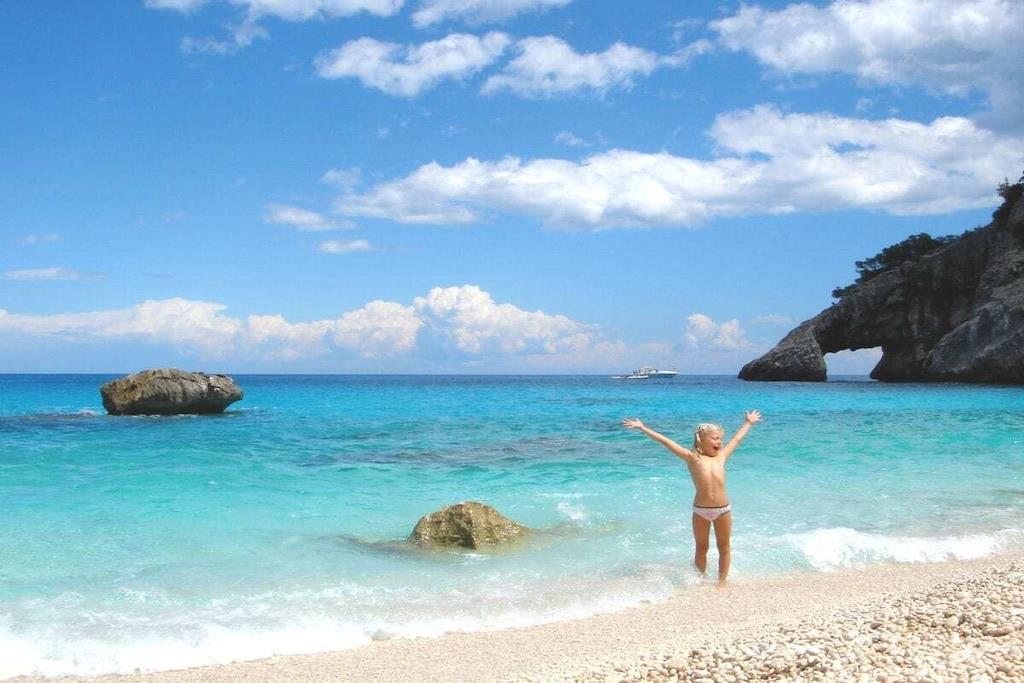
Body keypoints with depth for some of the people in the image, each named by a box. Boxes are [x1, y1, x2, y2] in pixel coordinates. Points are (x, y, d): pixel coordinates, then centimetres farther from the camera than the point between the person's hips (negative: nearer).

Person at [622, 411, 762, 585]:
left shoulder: (721, 456, 7)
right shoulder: (692, 458, -2)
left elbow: (737, 439, 22)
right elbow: (667, 442, -7)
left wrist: (748, 423, 35)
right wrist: (643, 428, -9)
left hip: (723, 509, 2)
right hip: (700, 511, -2)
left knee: (724, 547, 9)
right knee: (701, 547, 11)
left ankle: (722, 581, 21)